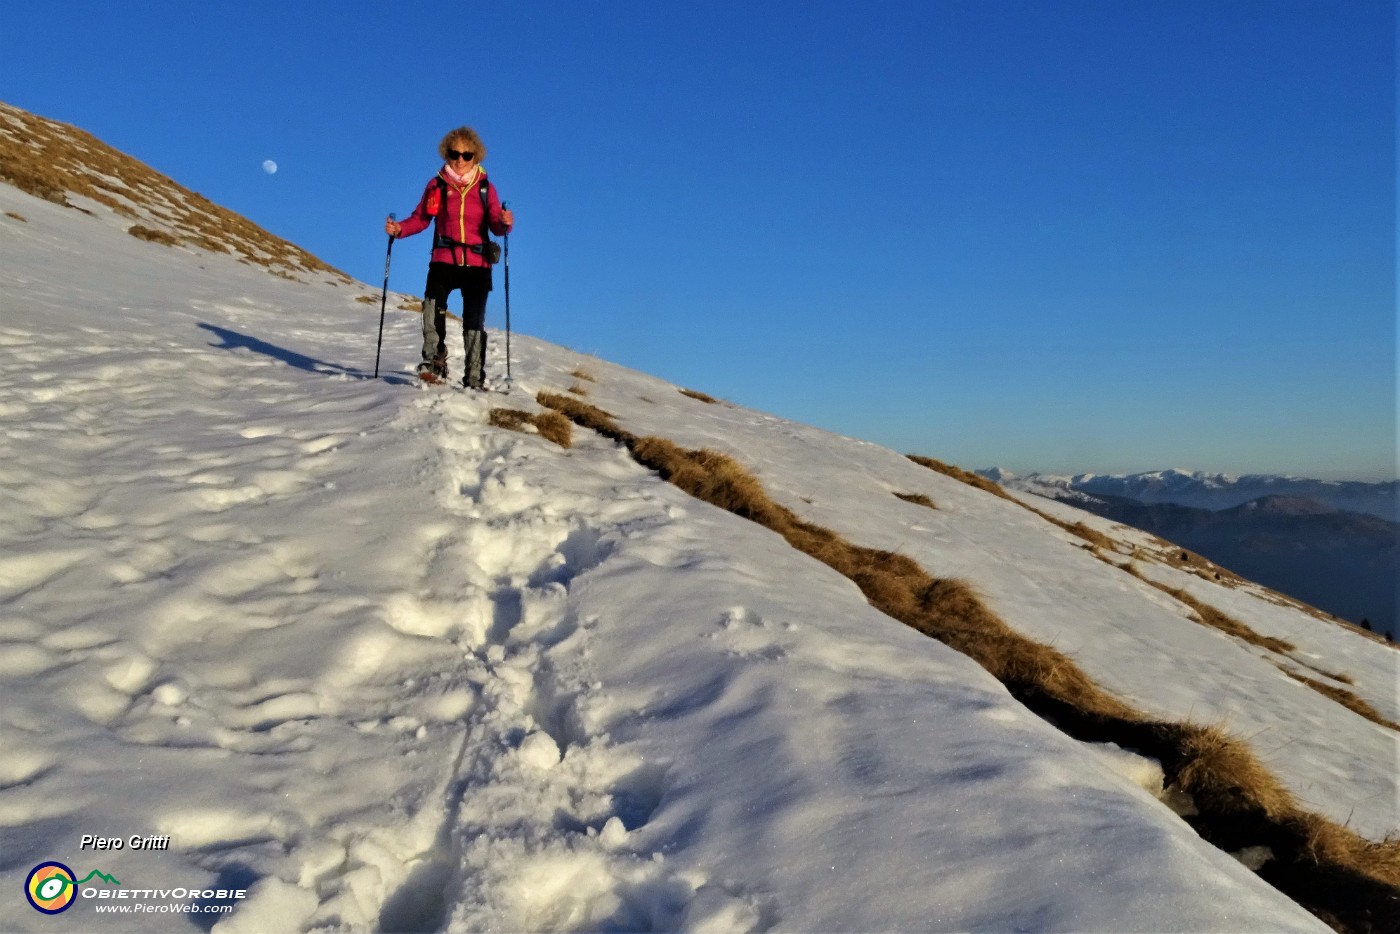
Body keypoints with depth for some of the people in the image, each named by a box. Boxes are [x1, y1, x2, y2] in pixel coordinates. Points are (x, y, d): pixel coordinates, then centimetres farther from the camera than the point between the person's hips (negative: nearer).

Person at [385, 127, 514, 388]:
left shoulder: (486, 188, 6)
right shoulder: (437, 185, 6)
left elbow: (496, 226, 3)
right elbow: (421, 218, 10)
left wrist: (505, 223, -19)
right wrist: (399, 229, -7)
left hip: (477, 263, 0)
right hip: (444, 260, 0)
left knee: (474, 321, 1)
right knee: (433, 307, -21)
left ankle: (474, 379, 7)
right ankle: (434, 361, -6)